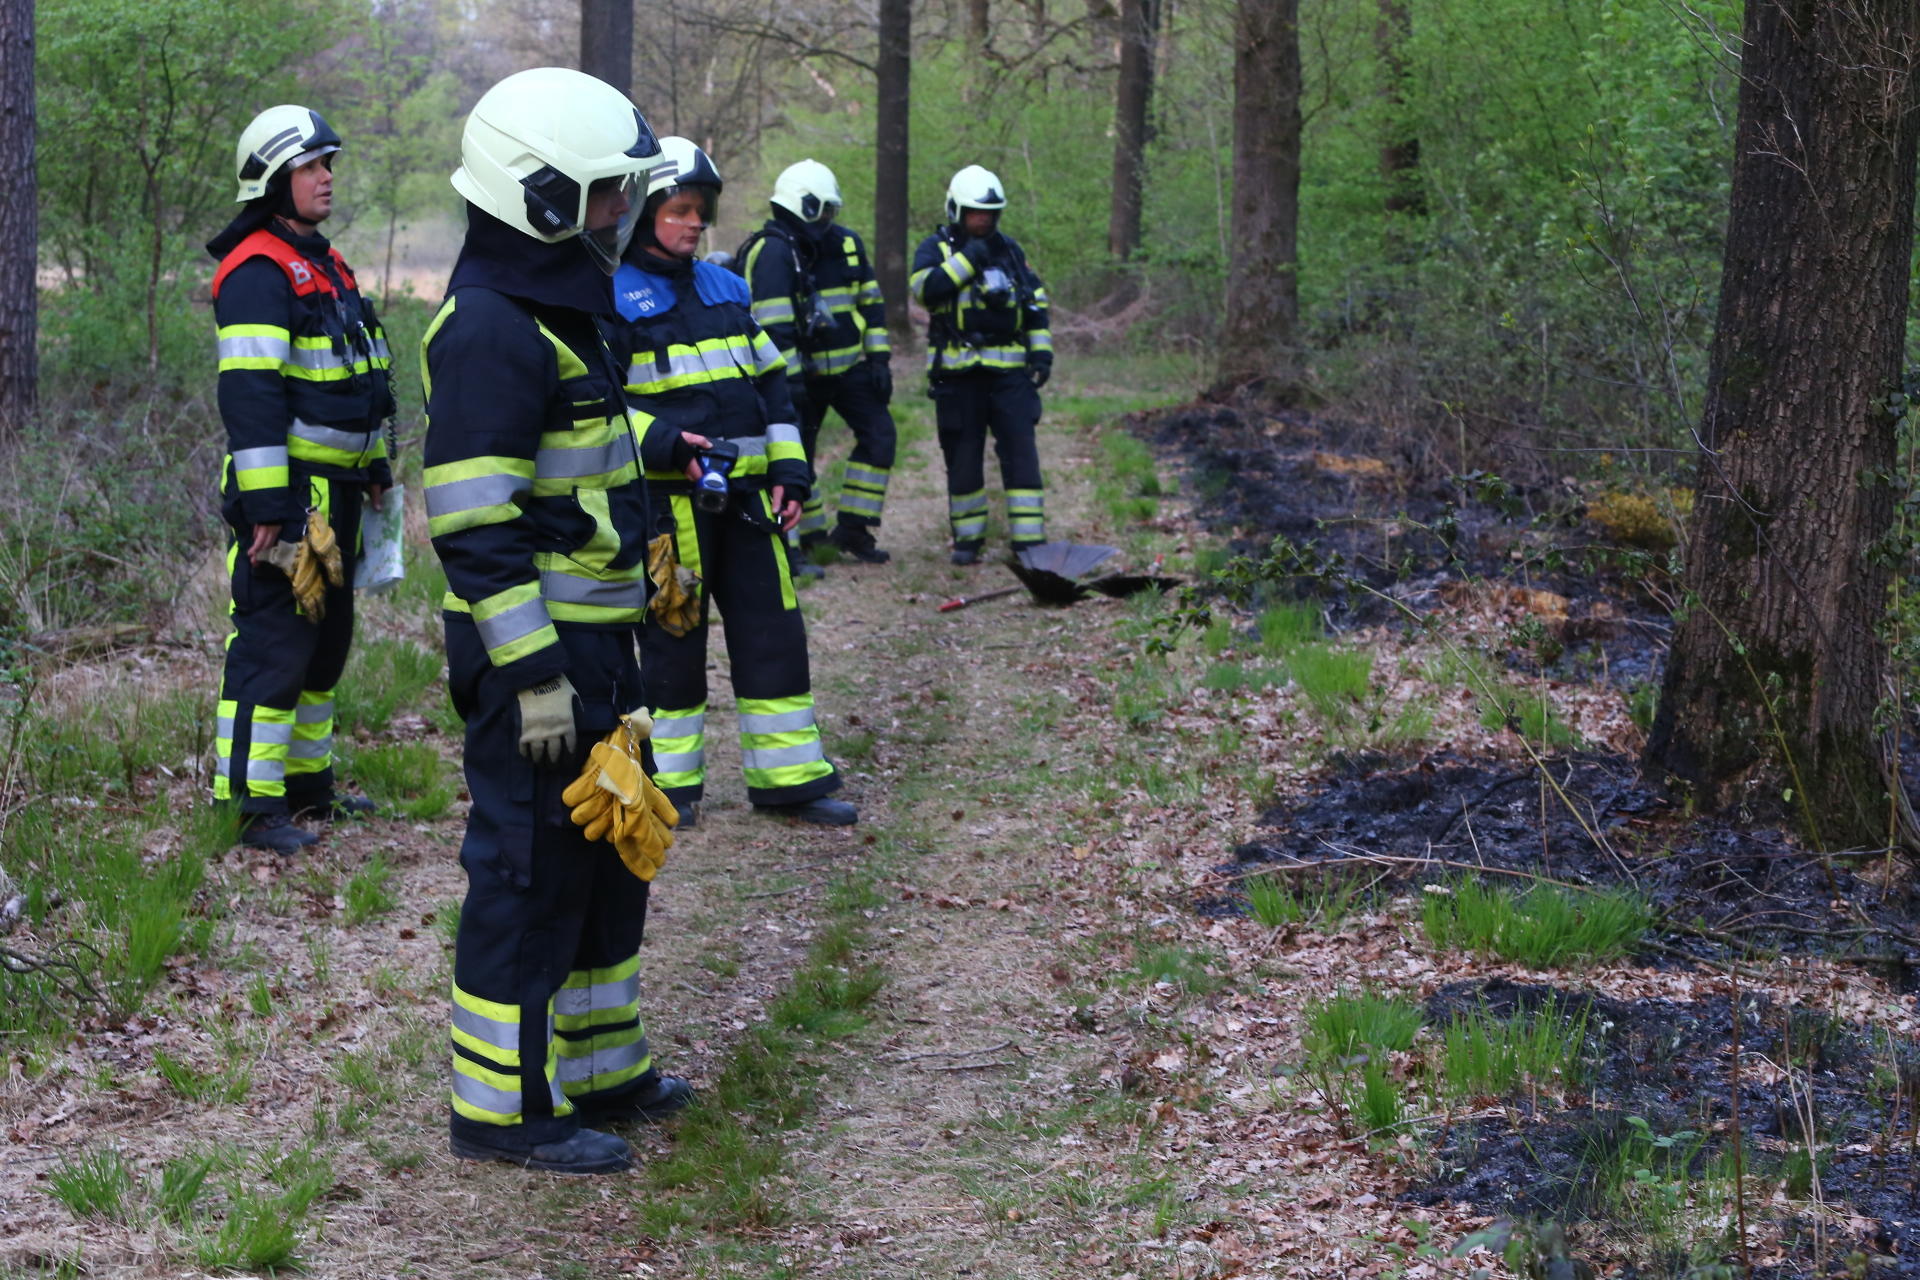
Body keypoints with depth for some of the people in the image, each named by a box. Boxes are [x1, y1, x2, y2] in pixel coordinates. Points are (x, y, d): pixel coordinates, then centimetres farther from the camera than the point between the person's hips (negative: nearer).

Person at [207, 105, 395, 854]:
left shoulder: (324, 265, 17)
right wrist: (266, 506, -26)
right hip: (285, 491, -10)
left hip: (334, 494, 10)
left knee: (327, 636, 17)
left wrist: (375, 469, 25)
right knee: (274, 642, -8)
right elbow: (249, 396, -22)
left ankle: (307, 782, 28)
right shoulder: (258, 272, -15)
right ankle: (254, 805, -4)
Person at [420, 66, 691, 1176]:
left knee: (609, 856, 18)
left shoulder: (564, 311, 15)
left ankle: (600, 1068, 31)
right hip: (535, 651, -10)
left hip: (594, 637, 10)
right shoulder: (489, 330, -18)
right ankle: (505, 1106, 7)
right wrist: (531, 671, -24)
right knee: (532, 867, -3)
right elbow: (476, 523, -23)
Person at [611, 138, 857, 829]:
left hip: (745, 492, 6)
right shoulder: (614, 297, -4)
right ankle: (669, 781, 15)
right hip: (667, 495, -6)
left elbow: (770, 384, 19)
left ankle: (789, 778, 15)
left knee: (774, 629, 7)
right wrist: (662, 444, -22)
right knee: (673, 639, 2)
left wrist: (789, 470, 10)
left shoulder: (726, 289, 16)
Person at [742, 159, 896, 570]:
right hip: (804, 372, -7)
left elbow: (871, 303, 15)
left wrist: (879, 359, 9)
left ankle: (851, 529, 7)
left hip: (848, 367, 7)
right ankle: (802, 540, 9)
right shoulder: (774, 251, -15)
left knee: (879, 435, 0)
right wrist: (789, 378, -24)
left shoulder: (846, 244, 8)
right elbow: (773, 325, -21)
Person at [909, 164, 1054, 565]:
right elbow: (926, 288, -18)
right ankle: (967, 538, 16)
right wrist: (967, 259, -19)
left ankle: (1030, 539, -5)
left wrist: (1042, 349, 9)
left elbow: (1036, 301, 19)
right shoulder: (935, 248, 2)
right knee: (963, 458, 4)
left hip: (1009, 370, 2)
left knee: (1021, 452, -5)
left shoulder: (1008, 249, 14)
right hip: (958, 372, -2)